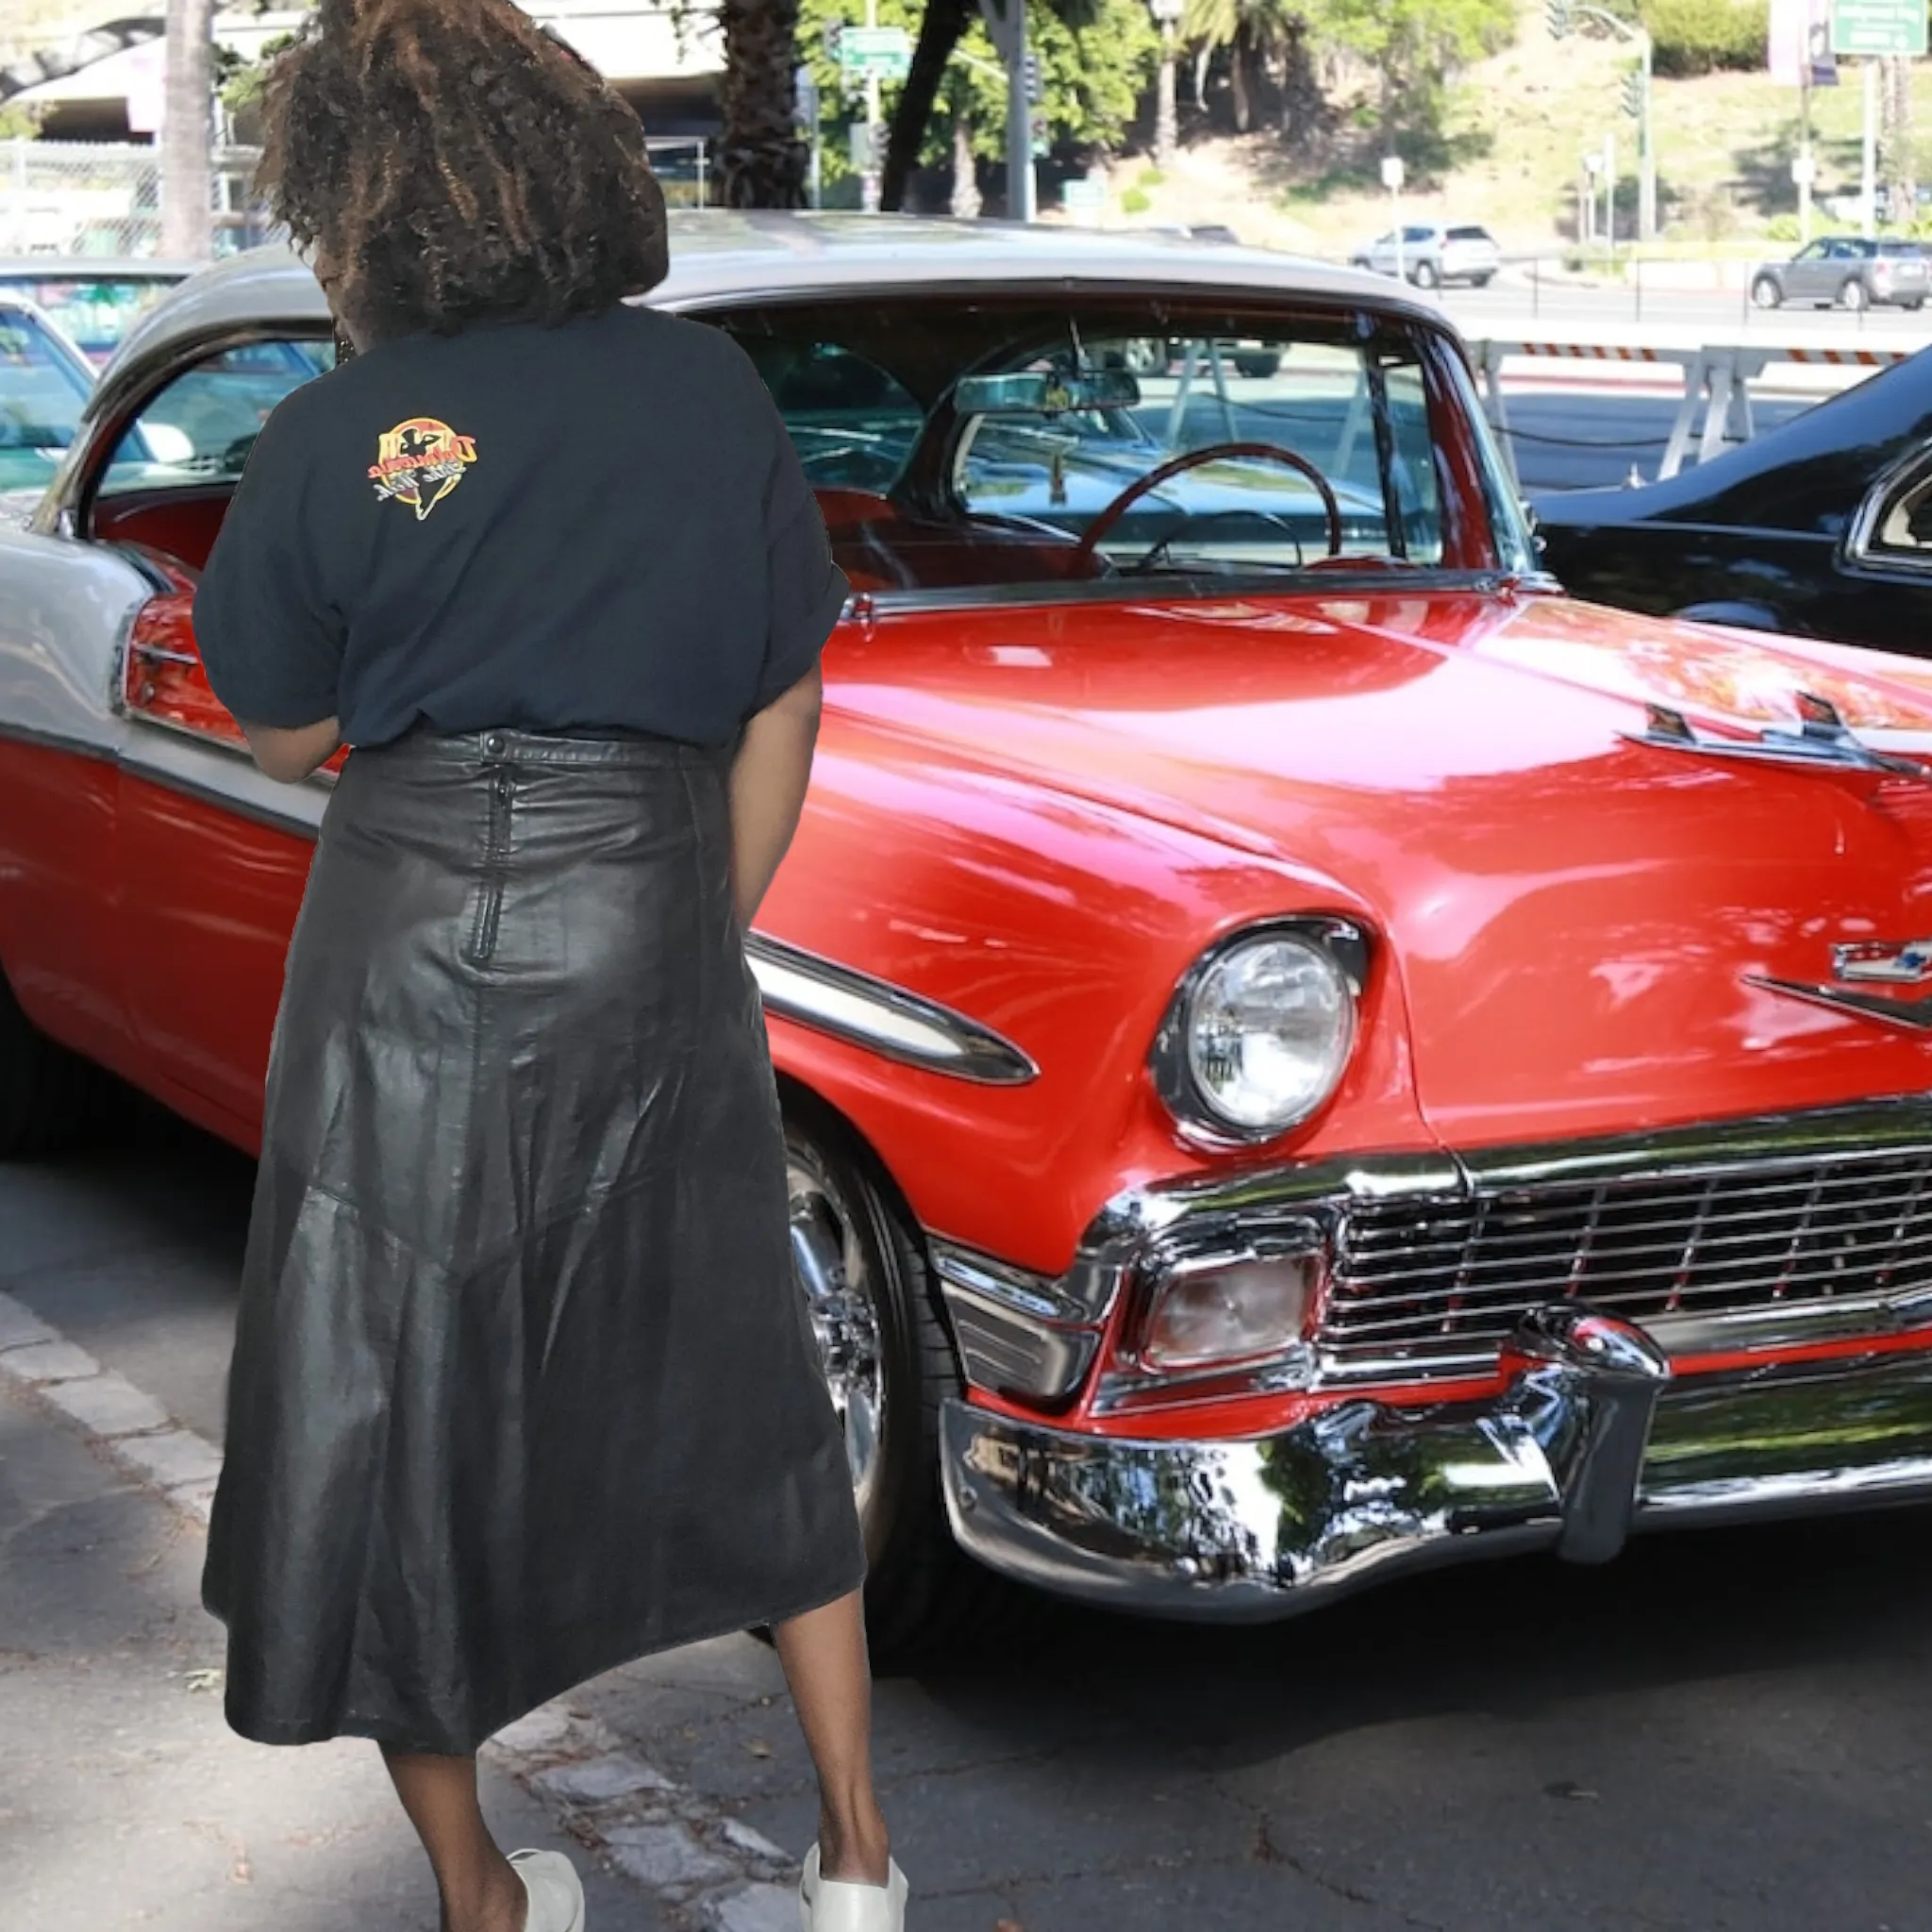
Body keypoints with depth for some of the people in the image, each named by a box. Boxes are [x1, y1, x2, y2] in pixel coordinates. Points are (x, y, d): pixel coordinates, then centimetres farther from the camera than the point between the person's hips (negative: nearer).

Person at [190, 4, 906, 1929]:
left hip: (406, 949, -2)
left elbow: (286, 731, 4)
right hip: (651, 941, 3)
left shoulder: (336, 437, -8)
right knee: (740, 1397, 17)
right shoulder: (714, 395, 0)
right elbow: (780, 719, 6)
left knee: (394, 1412, 12)